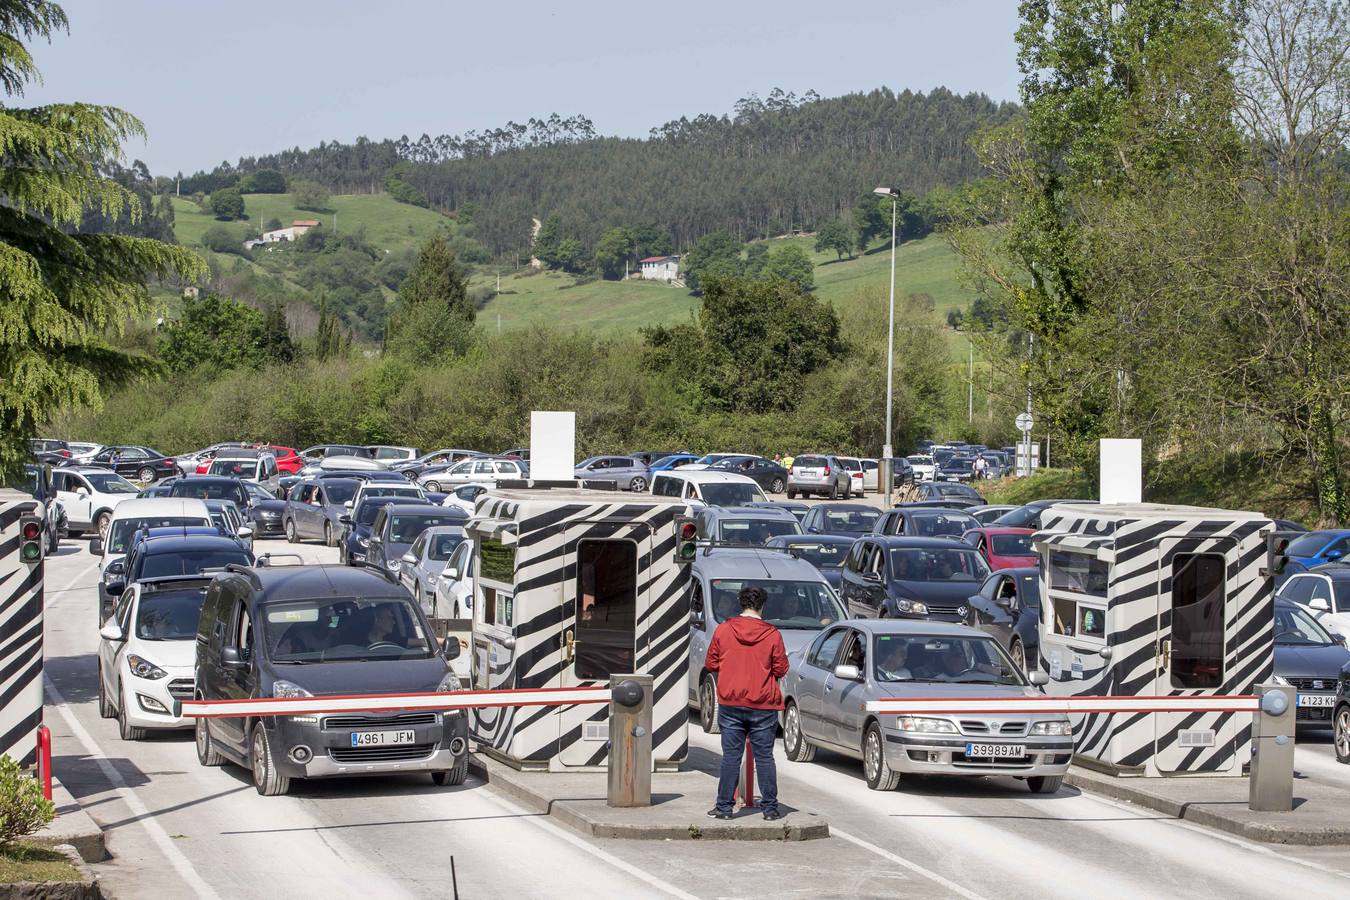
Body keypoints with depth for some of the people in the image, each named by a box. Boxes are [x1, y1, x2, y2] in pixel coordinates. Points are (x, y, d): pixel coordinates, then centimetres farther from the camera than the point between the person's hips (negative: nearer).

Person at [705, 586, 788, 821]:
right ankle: (770, 808, 7)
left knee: (731, 756, 5)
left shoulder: (723, 630, -3)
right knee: (764, 757, 5)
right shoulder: (772, 634, -6)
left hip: (730, 704, 1)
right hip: (763, 705, -1)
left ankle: (724, 806, 5)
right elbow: (781, 669, -1)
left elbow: (711, 664, 4)